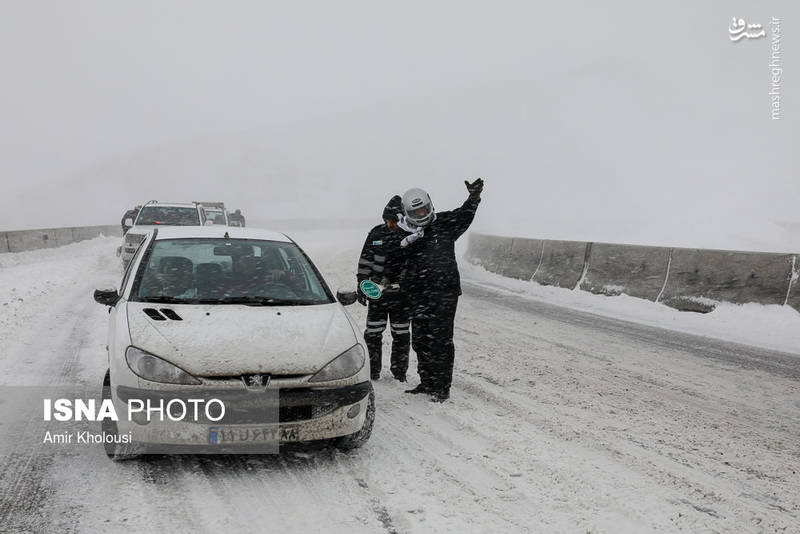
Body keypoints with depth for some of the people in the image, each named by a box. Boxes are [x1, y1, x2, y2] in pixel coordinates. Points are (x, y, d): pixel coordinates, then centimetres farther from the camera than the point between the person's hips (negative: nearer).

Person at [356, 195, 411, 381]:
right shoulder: (376, 234, 4)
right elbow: (365, 260, 8)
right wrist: (362, 285, 3)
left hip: (402, 291, -1)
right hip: (377, 290, 1)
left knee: (401, 334, 7)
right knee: (373, 333, 4)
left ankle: (399, 370, 20)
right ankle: (373, 369, 17)